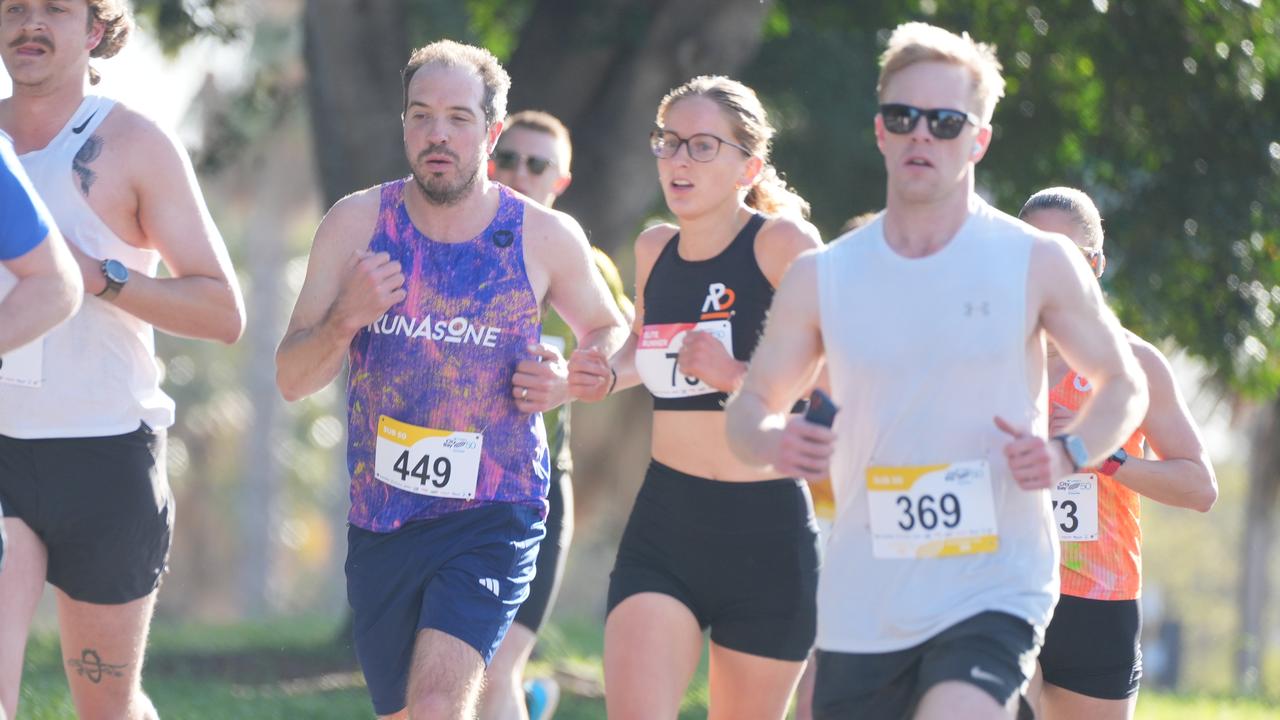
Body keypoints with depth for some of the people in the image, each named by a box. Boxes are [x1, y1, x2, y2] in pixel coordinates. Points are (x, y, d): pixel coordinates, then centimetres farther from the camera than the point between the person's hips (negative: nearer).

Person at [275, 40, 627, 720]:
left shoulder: (545, 237, -3)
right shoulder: (356, 224, -1)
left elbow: (608, 331, 17)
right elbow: (291, 379, 1)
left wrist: (569, 382, -6)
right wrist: (346, 318, -20)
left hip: (493, 517, -3)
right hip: (379, 520, 3)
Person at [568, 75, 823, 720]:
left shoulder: (781, 242, -10)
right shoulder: (655, 249, 9)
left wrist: (737, 375, -26)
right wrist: (608, 375, 10)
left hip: (767, 529, -4)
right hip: (663, 527, 4)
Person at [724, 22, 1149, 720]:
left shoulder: (1038, 264, 0)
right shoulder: (821, 278, 5)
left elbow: (1122, 384, 11)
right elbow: (751, 404, 13)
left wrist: (1066, 453, -9)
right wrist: (773, 441, -11)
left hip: (995, 590, -3)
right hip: (862, 605, 3)